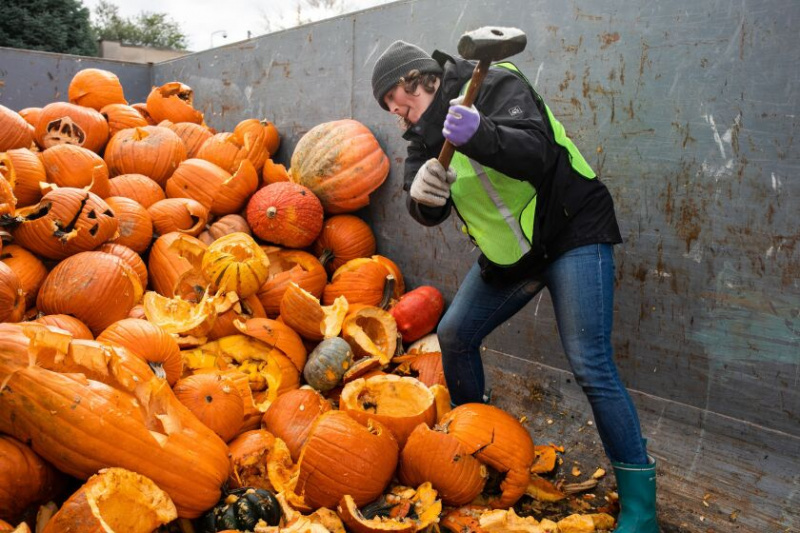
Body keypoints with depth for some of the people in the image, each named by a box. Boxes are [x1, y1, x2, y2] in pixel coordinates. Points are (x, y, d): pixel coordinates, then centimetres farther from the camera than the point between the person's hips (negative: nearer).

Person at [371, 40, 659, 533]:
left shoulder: (497, 85, -14)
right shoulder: (425, 132, 7)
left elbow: (535, 153, -31)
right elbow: (431, 213, -5)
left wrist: (479, 134, -49)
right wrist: (421, 193, -28)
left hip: (572, 233, -7)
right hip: (508, 251, 8)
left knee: (591, 365, -14)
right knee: (454, 335, 7)